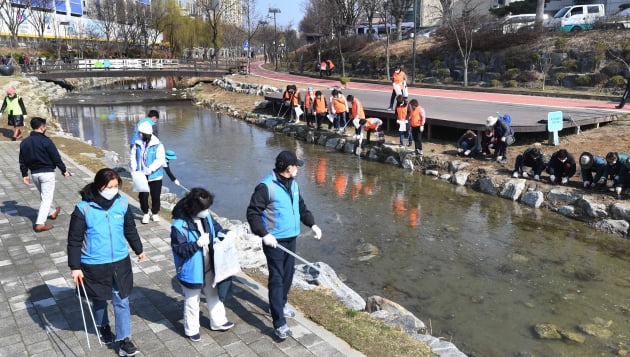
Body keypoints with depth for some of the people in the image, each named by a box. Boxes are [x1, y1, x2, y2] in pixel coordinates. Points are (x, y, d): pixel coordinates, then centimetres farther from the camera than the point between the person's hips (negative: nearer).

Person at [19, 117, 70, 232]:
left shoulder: (24, 142, 4)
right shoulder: (46, 141, -15)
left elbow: (22, 161, 9)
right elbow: (56, 158, -13)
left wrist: (24, 174, 16)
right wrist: (64, 170, -3)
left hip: (34, 174, 7)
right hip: (47, 173, -7)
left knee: (43, 195, 25)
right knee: (47, 197, -2)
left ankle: (52, 212, 46)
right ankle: (40, 223, -8)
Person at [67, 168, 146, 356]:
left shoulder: (122, 204, -7)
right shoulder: (84, 208, -18)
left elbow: (130, 230, 8)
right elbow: (74, 240, -11)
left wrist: (139, 250, 19)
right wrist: (74, 267, -11)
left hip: (120, 262, 2)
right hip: (94, 265, -2)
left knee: (122, 301, 6)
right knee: (99, 300, 20)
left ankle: (124, 340, 16)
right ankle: (103, 326, 47)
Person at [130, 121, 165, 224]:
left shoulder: (158, 145, -12)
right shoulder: (137, 144, 1)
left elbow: (161, 159, -18)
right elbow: (132, 156, 4)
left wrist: (150, 169, -28)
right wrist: (134, 168, -12)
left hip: (155, 176, -2)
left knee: (155, 196, 9)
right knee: (143, 195, 1)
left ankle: (154, 213, 29)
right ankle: (145, 214, 21)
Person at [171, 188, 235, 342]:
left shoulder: (206, 216, -7)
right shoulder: (179, 225, -27)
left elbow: (216, 228, 9)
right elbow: (179, 249, -25)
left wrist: (227, 233, -8)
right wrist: (197, 244, -37)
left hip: (209, 267, 7)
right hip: (191, 271, -7)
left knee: (214, 294, 23)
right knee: (192, 301, 15)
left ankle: (218, 322, 44)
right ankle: (191, 329, 37)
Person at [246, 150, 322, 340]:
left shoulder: (293, 184, 8)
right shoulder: (266, 186, -18)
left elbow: (301, 206, 19)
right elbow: (252, 213, -16)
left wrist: (312, 224, 7)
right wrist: (264, 234, -24)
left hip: (291, 238, 8)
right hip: (275, 241, -8)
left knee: (287, 275, 19)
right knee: (277, 279, -5)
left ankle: (281, 304, 41)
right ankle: (279, 323, -1)